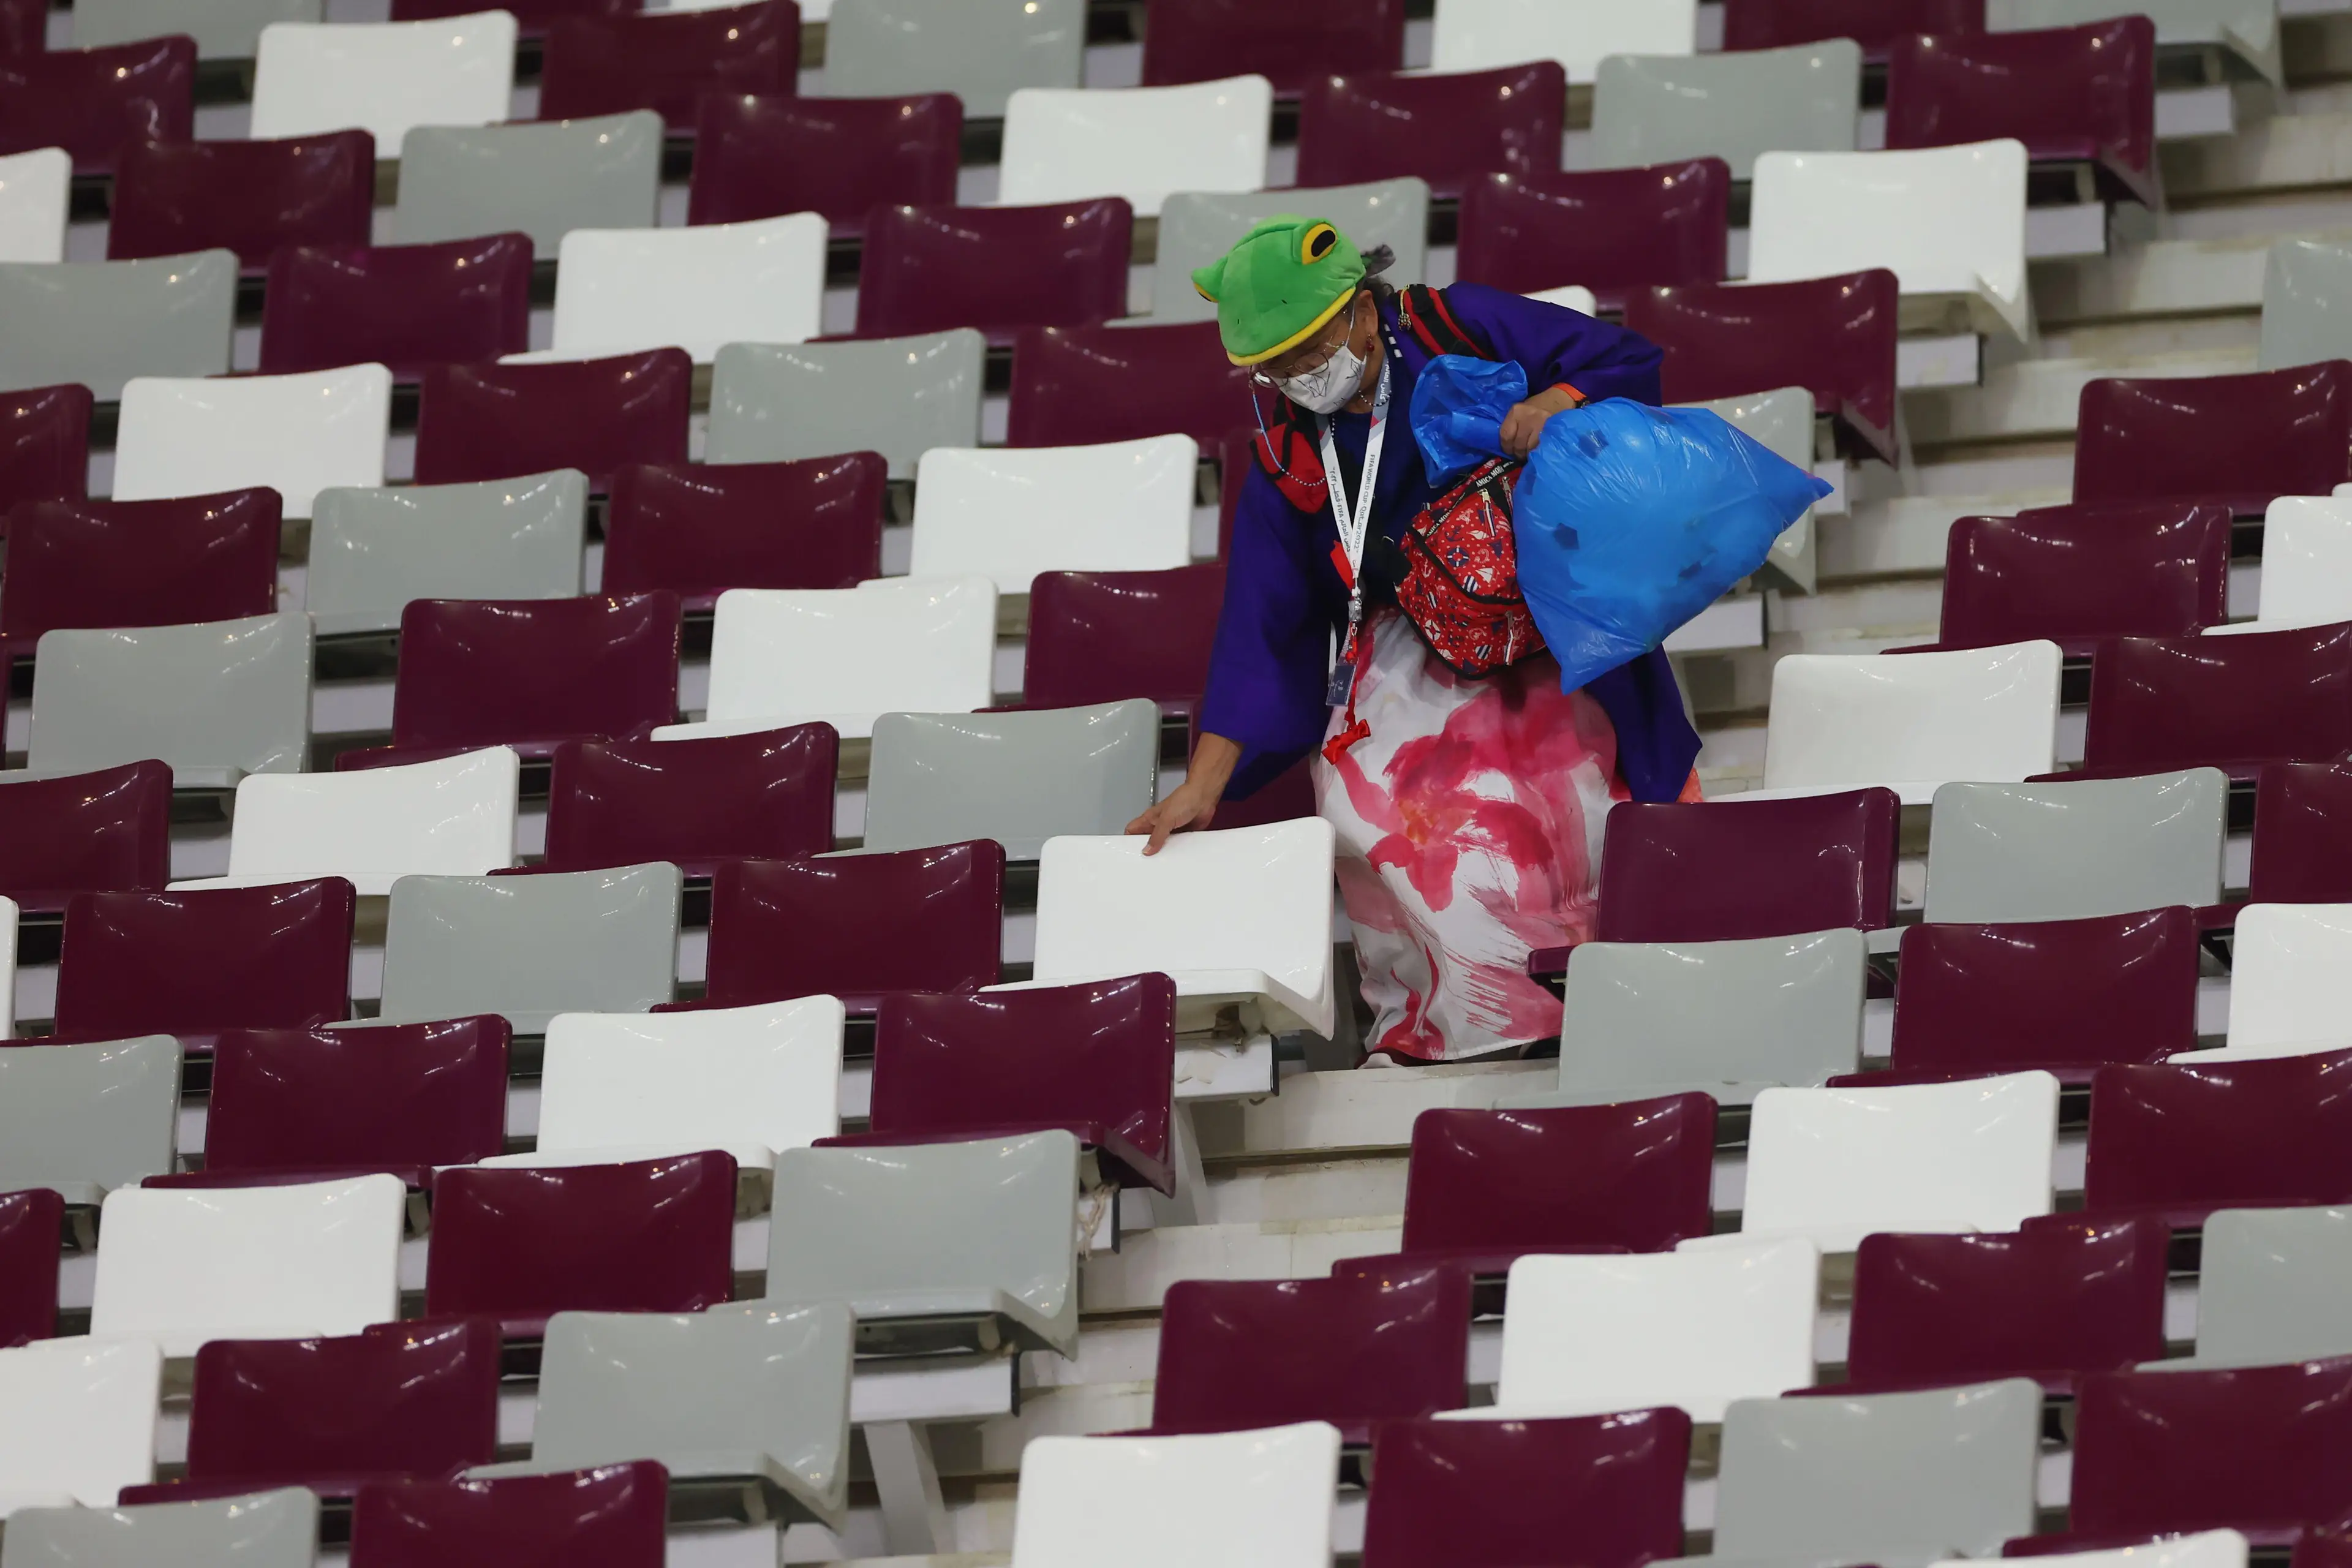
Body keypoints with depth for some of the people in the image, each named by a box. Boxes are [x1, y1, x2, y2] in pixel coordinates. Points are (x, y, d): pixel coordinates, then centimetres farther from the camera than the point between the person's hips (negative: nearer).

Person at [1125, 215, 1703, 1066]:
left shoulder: (1458, 328, -12)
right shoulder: (1289, 450, -3)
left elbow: (1632, 362, -7)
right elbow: (1259, 617, -2)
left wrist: (1556, 405, -29)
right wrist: (1205, 782, -8)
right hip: (1408, 644, 2)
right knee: (1364, 791, -21)